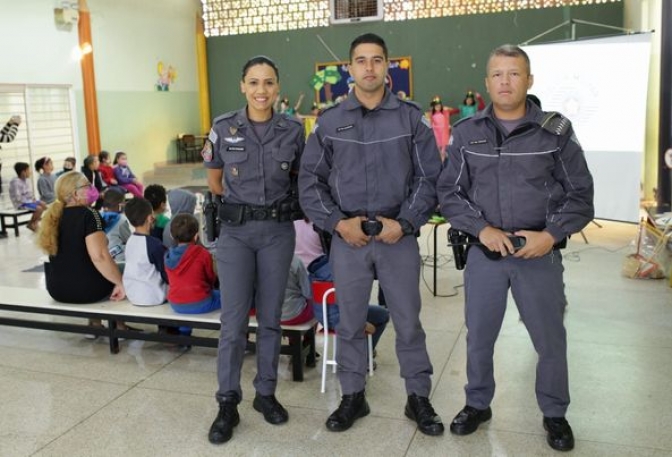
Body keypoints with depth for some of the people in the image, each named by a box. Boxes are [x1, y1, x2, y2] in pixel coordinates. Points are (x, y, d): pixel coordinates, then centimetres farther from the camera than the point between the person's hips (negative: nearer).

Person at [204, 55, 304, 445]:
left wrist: (277, 201, 9)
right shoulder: (223, 129, -3)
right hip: (236, 231, -1)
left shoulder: (293, 130, -1)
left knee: (271, 317, 10)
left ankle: (266, 393, 25)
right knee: (234, 320, -1)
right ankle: (228, 405, 12)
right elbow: (215, 183, 10)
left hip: (279, 230, 1)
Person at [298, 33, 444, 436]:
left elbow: (429, 178, 0)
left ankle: (419, 398, 26)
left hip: (399, 235, -1)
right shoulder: (329, 122, 4)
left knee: (408, 321, 9)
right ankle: (353, 397, 29)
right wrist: (338, 223, -8)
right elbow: (310, 181, 4)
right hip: (347, 238, 1)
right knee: (350, 322, 12)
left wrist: (404, 223, -11)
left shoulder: (412, 118, 1)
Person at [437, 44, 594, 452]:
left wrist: (551, 235, -15)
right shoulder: (466, 133, 1)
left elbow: (580, 194, 0)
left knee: (550, 339, 11)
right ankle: (478, 404, 36)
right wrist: (481, 228, -14)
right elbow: (449, 192, 1)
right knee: (479, 335, 14)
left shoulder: (556, 131, -3)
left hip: (541, 255, -1)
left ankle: (555, 413, 34)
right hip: (484, 254, 1)